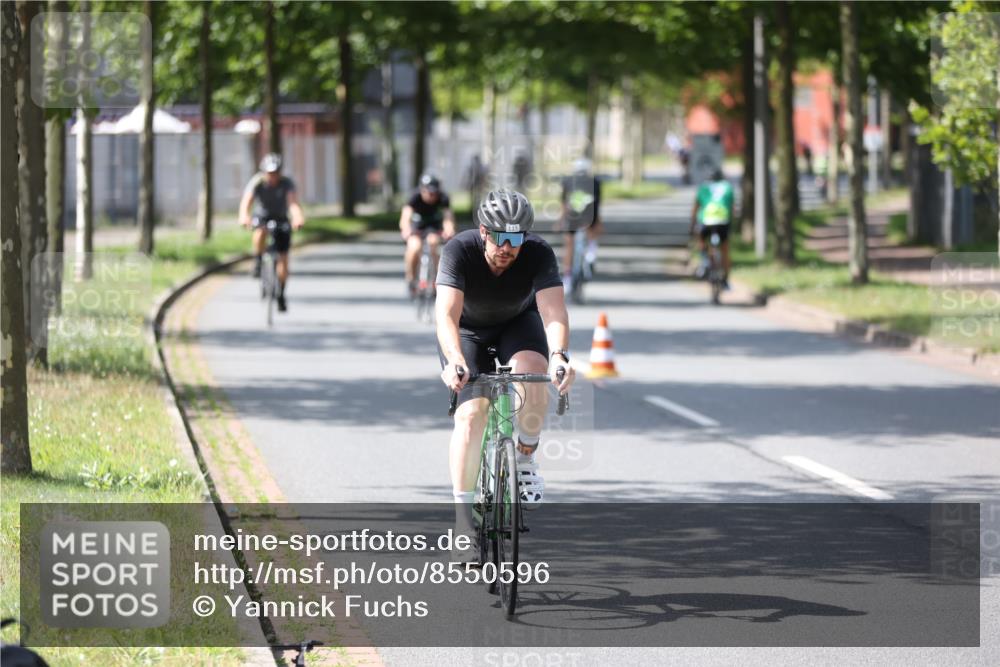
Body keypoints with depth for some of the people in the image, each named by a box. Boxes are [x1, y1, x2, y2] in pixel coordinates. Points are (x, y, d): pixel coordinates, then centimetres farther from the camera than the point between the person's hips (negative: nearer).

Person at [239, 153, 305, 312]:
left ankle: (281, 295, 11)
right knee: (261, 232, -38)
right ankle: (258, 262, -16)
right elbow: (246, 200, -37)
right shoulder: (257, 182, -22)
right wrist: (244, 216, -59)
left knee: (283, 258, -5)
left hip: (281, 219, 1)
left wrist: (298, 216, -59)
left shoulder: (286, 183, -21)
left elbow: (293, 201, -38)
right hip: (262, 216, -1)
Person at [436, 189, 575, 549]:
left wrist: (558, 354, -60)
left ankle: (525, 459, -8)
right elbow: (447, 315, -42)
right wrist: (455, 361, -59)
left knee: (533, 373, -32)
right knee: (470, 415, -18)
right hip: (468, 331, -1)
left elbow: (553, 309, -41)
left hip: (518, 324, 1)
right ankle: (463, 518, -12)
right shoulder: (459, 250, -32)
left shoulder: (539, 253, -30)